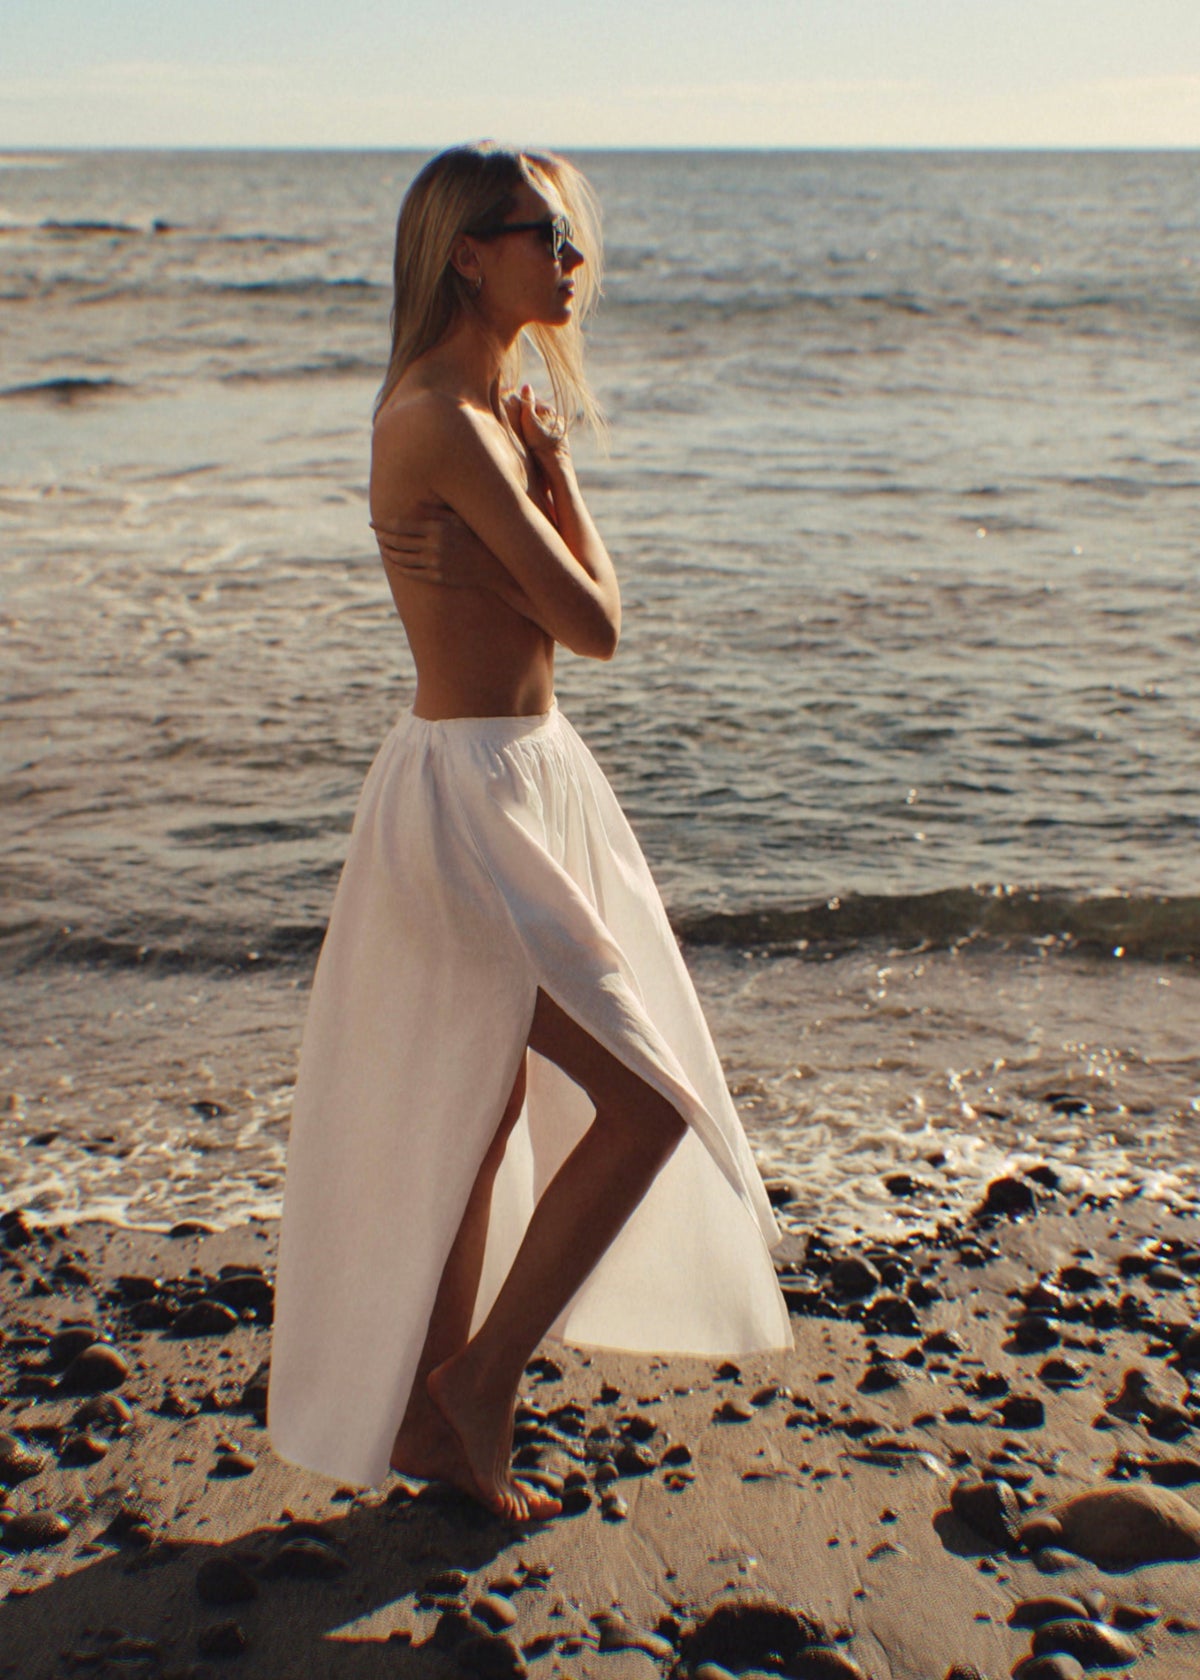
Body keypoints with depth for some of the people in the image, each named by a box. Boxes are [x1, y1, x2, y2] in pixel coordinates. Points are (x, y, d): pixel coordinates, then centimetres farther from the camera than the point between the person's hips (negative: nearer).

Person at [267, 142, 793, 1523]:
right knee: (646, 1102, -6)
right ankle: (479, 1380, 11)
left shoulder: (473, 411, 13)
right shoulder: (447, 426, -19)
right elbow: (594, 622, -17)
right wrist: (555, 471, -2)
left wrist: (541, 461, 3)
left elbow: (568, 611, 14)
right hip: (471, 798, -10)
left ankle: (429, 1423, 30)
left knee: (488, 1116, 16)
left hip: (516, 779, 10)